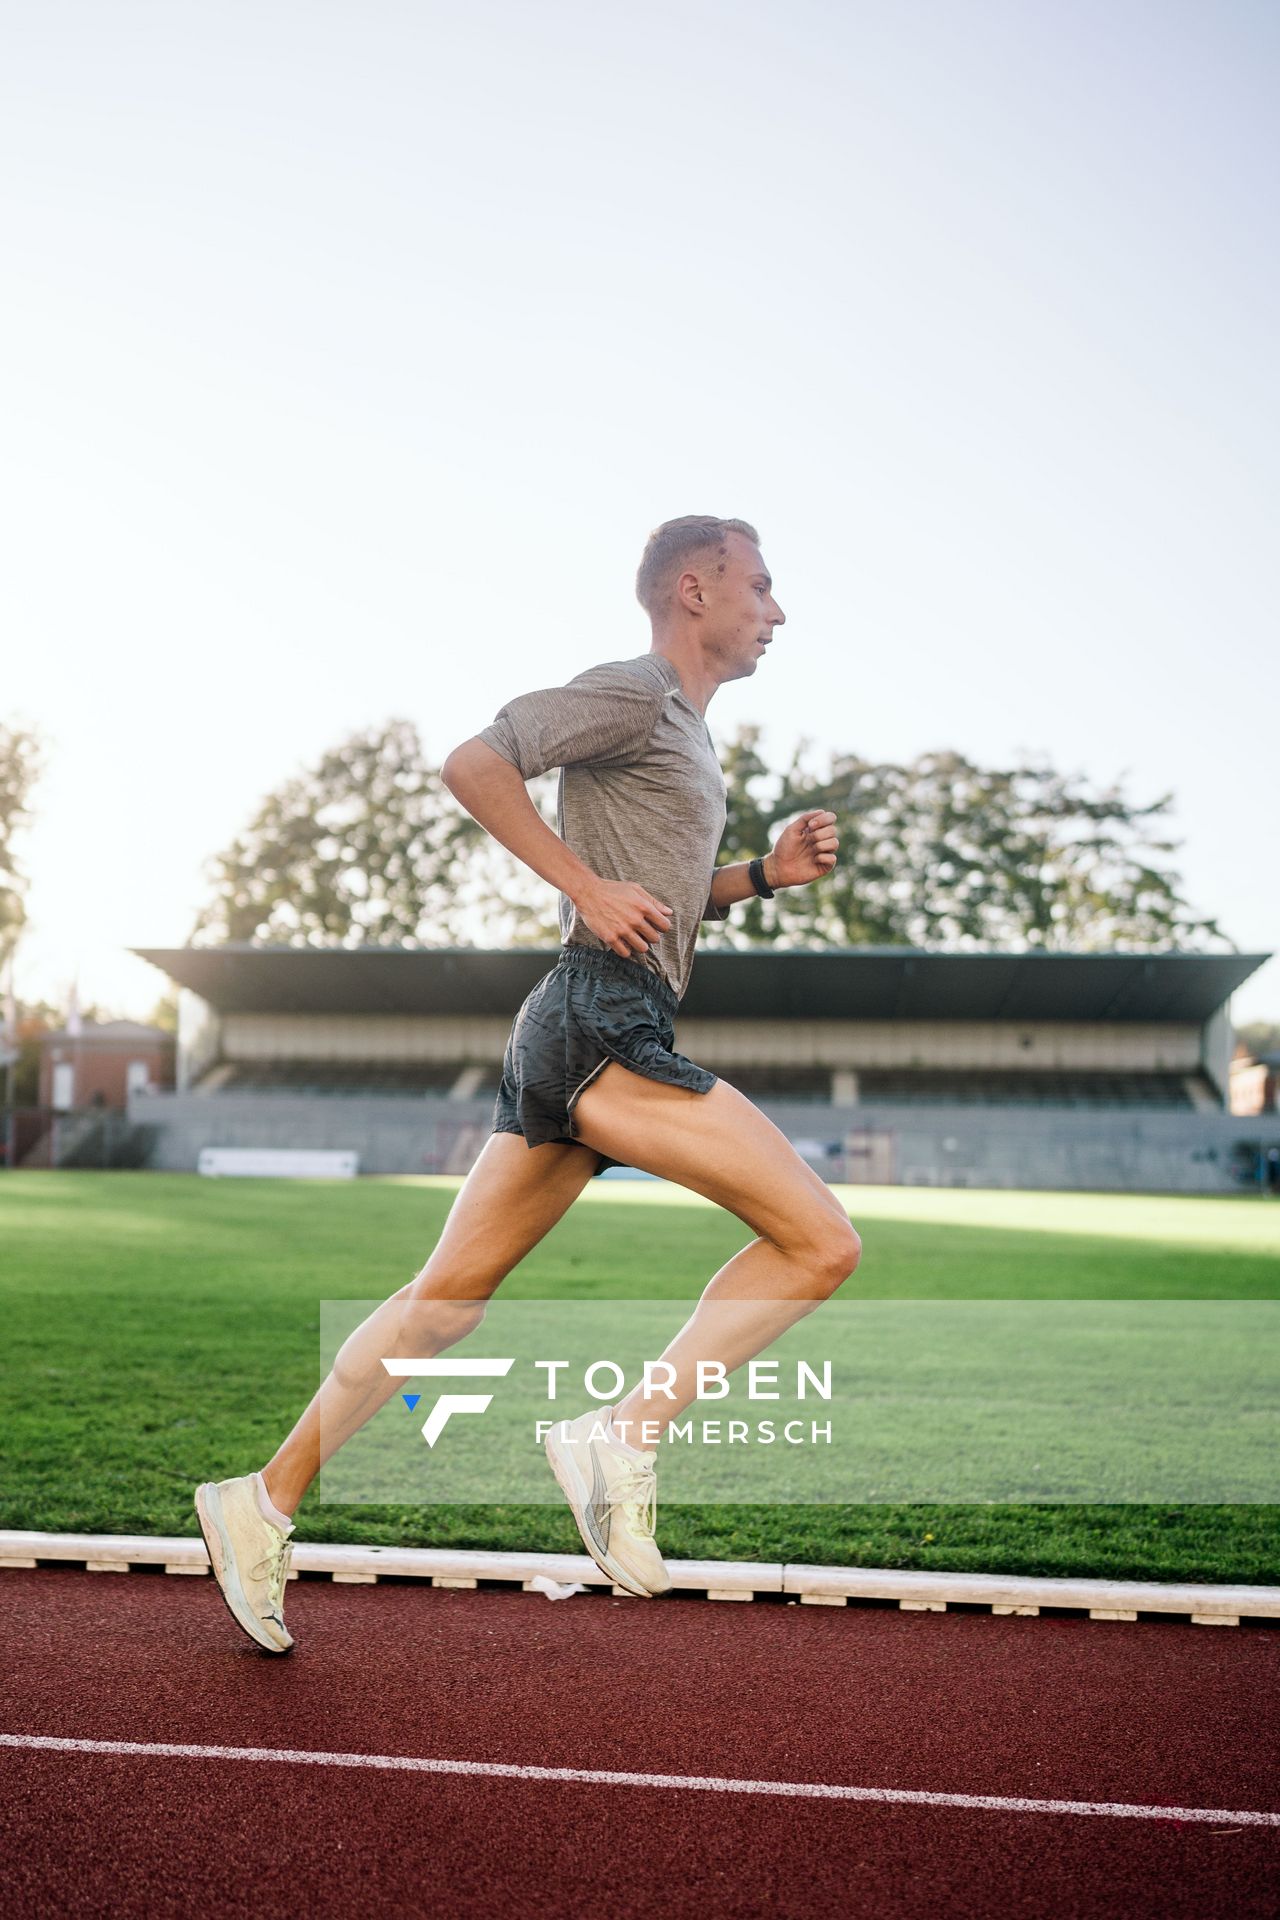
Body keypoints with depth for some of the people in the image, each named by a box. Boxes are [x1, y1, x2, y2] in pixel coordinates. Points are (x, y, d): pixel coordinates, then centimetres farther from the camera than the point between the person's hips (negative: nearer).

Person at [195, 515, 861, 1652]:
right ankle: (623, 1440, -12)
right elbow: (472, 765, -13)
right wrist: (589, 888, -15)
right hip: (604, 1019, -10)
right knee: (821, 1242, -11)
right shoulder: (631, 694, -4)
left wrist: (764, 874, 17)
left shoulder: (686, 731, 26)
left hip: (571, 1041, 10)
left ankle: (266, 1503, 17)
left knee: (448, 1296, 11)